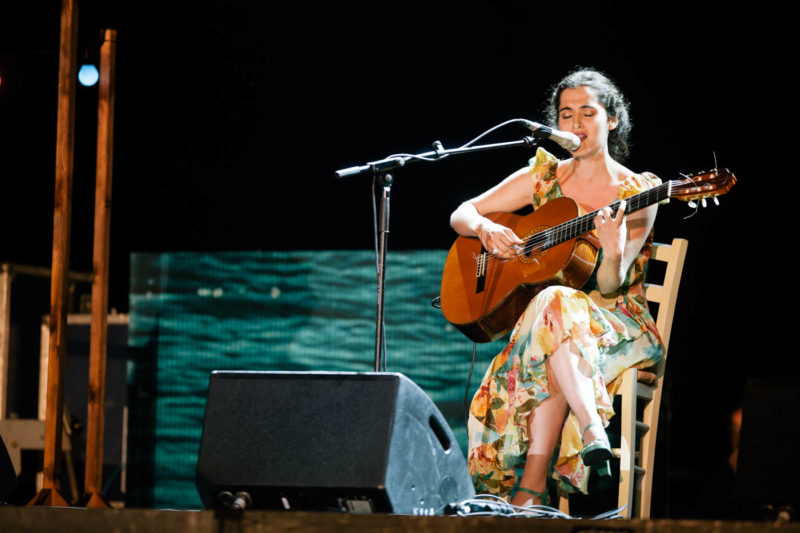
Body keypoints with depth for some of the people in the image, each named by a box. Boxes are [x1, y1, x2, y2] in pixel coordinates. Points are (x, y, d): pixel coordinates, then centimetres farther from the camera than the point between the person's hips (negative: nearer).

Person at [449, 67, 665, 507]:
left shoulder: (637, 193, -2)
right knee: (553, 307, -37)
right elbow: (461, 215, 12)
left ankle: (530, 489, -45)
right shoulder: (544, 177, 10)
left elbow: (608, 288, -12)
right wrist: (485, 228, -11)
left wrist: (614, 252, -35)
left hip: (618, 326, -3)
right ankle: (593, 433, -49)